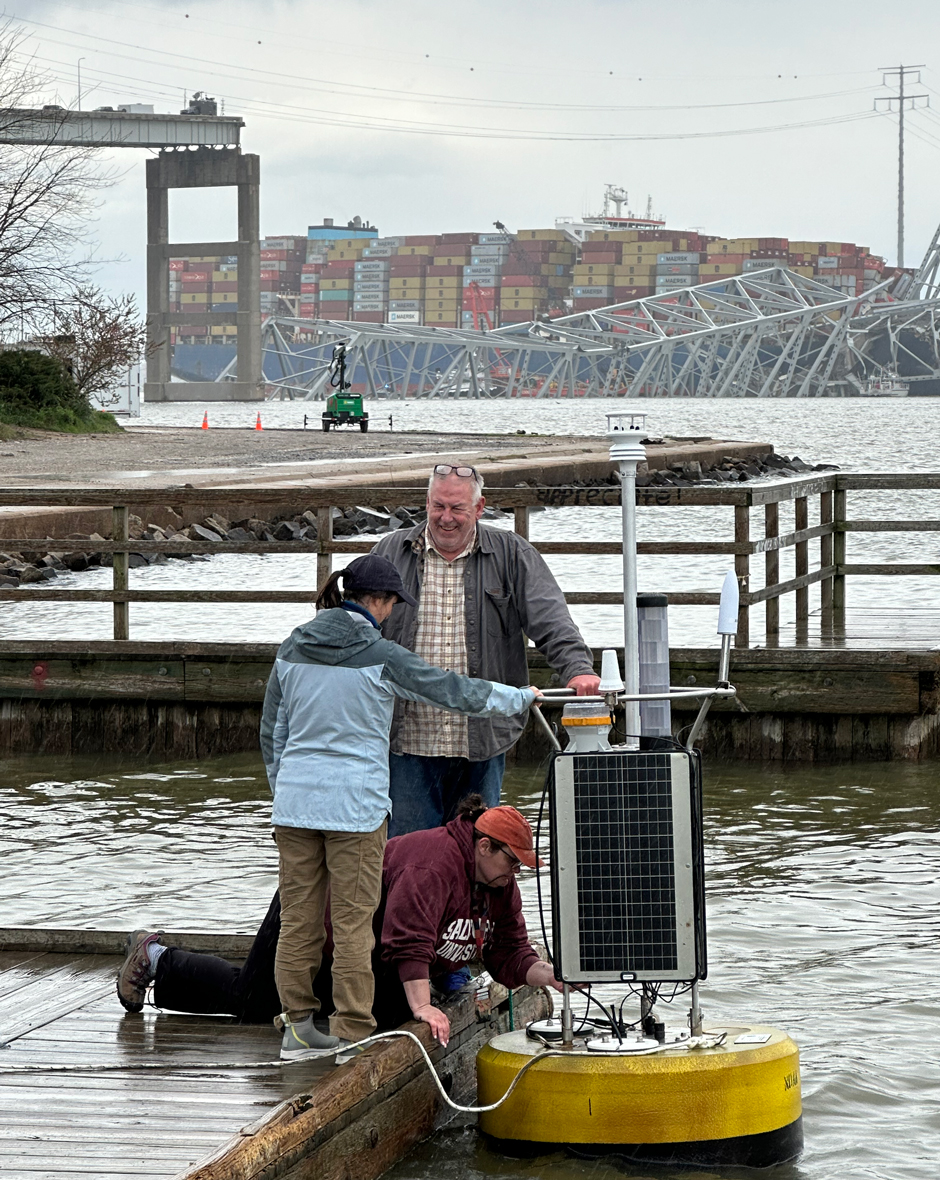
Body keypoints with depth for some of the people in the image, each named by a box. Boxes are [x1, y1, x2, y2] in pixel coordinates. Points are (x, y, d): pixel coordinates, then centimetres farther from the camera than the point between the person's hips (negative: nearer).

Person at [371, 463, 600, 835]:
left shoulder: (510, 556, 6)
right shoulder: (390, 553, 8)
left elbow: (550, 620, -4)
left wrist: (577, 668, -20)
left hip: (483, 741, 0)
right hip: (410, 739, 0)